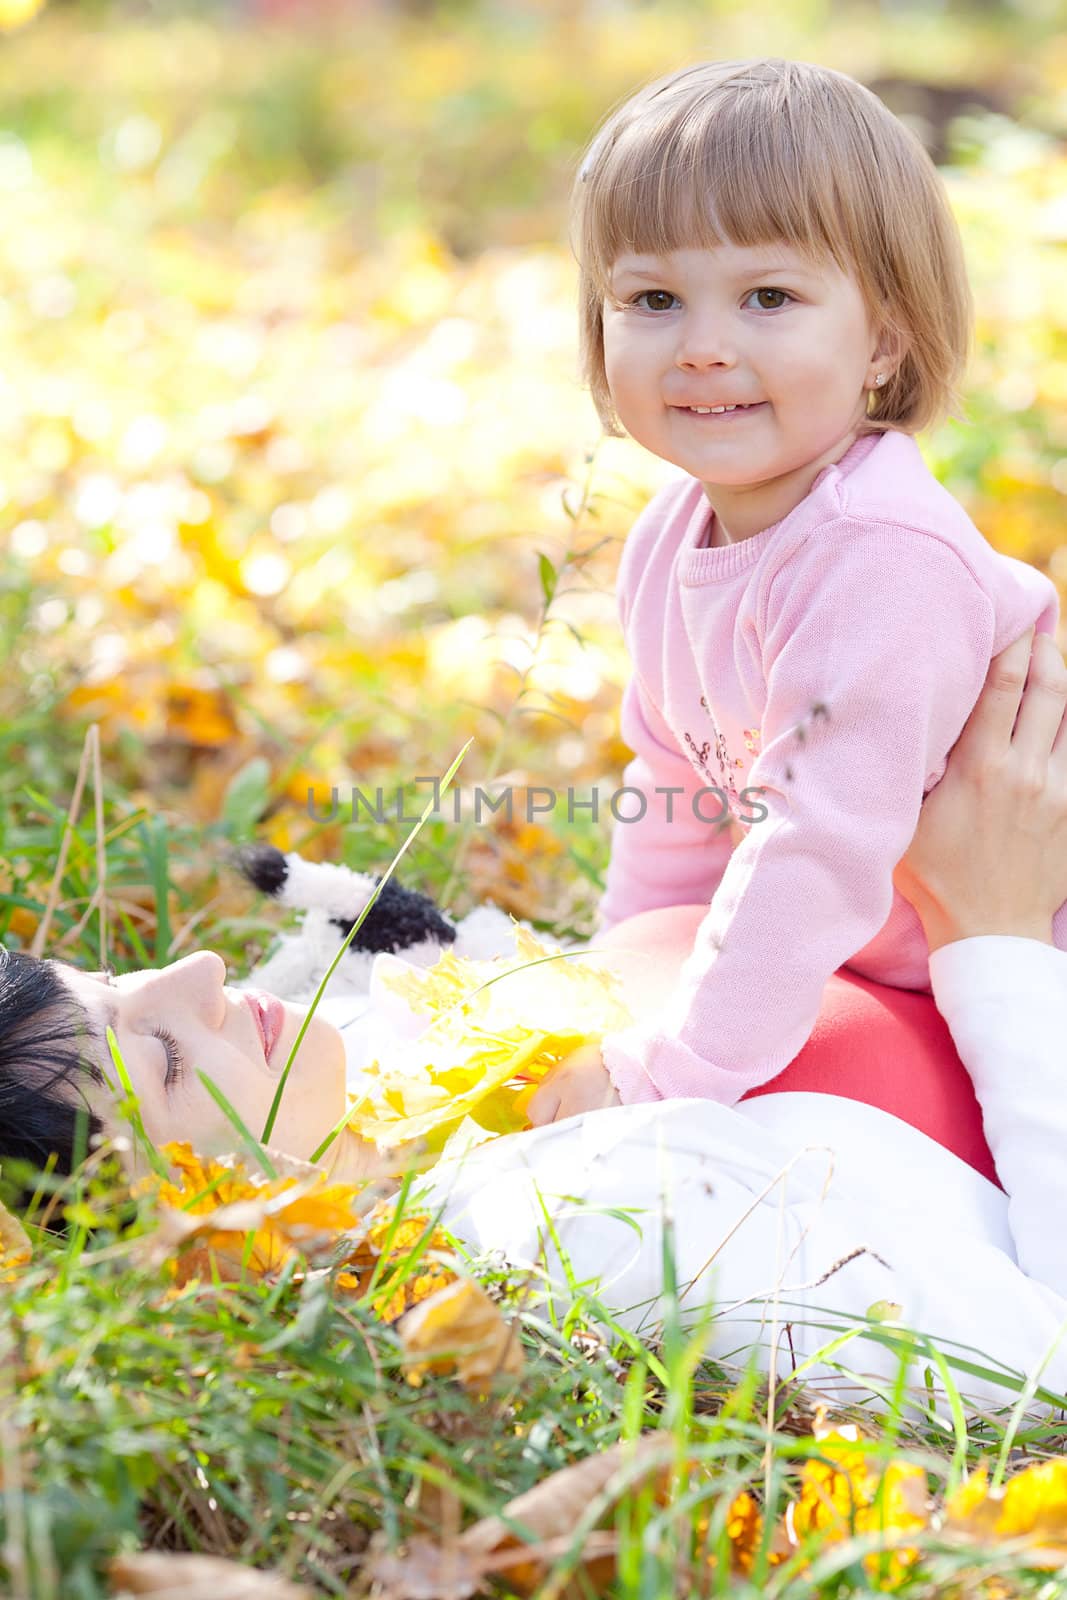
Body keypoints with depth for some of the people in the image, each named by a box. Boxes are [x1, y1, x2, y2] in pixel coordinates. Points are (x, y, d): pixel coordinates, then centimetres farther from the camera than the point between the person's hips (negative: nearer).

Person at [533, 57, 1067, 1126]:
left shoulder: (878, 561, -33)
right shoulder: (668, 543, -4)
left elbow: (820, 849, -35)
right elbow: (680, 796, 11)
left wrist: (660, 1075, -32)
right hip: (872, 950, 8)